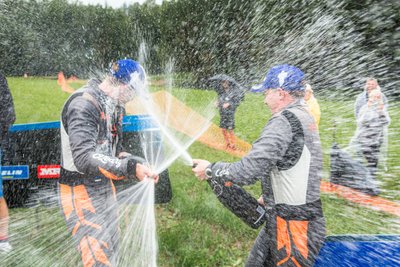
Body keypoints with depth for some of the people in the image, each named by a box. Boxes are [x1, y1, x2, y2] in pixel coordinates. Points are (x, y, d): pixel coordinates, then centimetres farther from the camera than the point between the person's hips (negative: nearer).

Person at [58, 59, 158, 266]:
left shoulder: (113, 105, 7)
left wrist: (139, 164, -1)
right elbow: (84, 159, -33)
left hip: (105, 187, 9)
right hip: (81, 193, -9)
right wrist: (131, 168, -40)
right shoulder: (83, 104, -23)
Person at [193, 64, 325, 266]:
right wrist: (270, 196, 19)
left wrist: (211, 170, -13)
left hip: (293, 226, -9)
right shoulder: (304, 117, 8)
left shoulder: (284, 122, -22)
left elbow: (250, 169, -27)